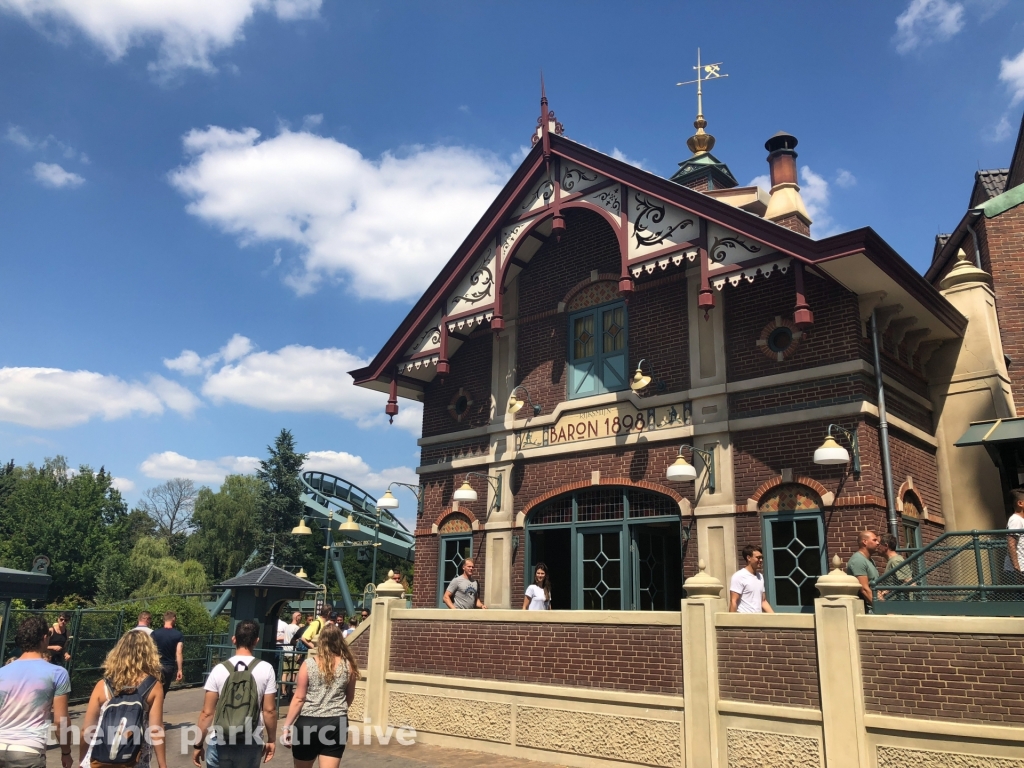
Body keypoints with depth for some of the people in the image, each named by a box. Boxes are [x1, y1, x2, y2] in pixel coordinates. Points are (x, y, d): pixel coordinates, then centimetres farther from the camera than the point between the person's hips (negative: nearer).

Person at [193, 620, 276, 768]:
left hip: (220, 742, 0)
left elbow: (207, 712, -5)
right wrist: (271, 740, 7)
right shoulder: (266, 669, -7)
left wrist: (198, 744, 5)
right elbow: (269, 710, -5)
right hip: (251, 743, 0)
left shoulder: (220, 669, -6)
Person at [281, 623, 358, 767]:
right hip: (337, 724, 1)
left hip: (308, 723, -1)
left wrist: (287, 726, 1)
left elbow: (299, 698, -6)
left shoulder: (309, 664, -6)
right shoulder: (348, 665, 1)